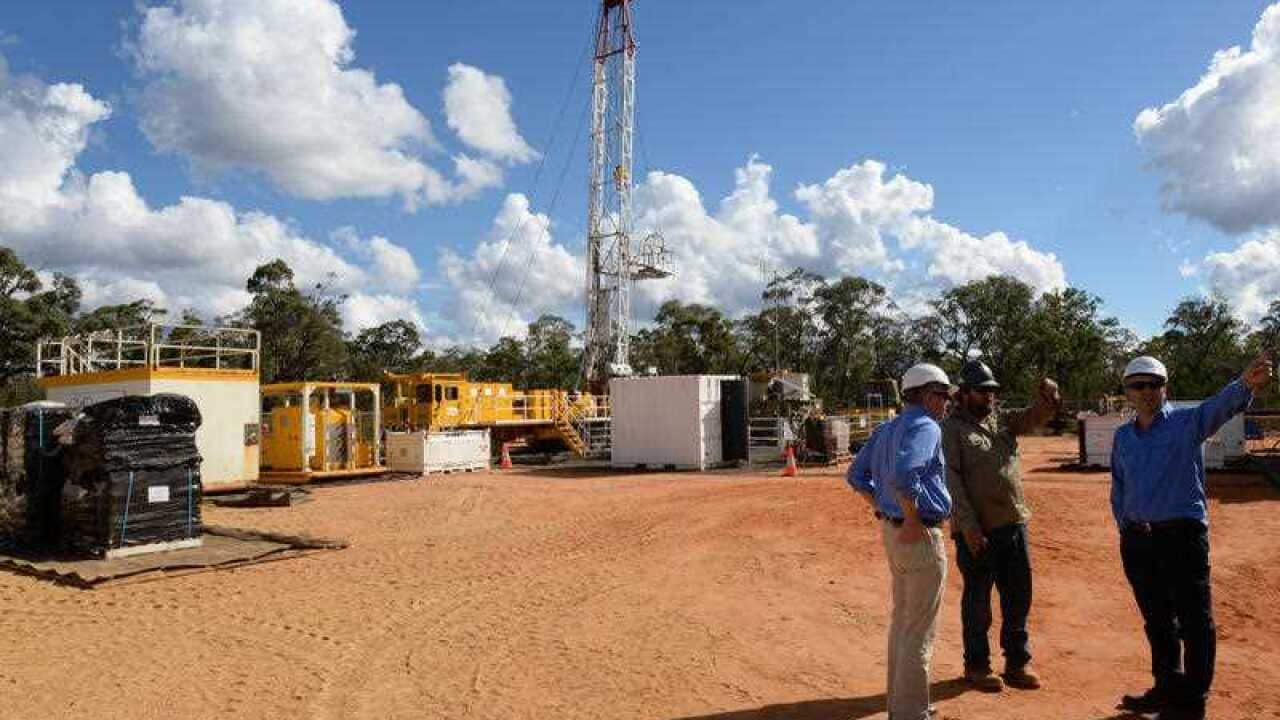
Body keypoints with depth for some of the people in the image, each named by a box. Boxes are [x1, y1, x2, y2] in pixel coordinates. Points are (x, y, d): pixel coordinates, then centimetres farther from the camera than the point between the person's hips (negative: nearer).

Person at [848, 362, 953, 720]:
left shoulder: (886, 429, 11)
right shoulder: (926, 427, -16)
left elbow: (856, 475, 15)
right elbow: (903, 475, -33)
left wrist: (882, 509, 12)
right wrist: (913, 520, -23)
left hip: (892, 530, 9)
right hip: (920, 536, -9)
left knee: (901, 622, 21)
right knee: (919, 632, 1)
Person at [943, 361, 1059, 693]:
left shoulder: (1002, 423, 14)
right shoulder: (951, 429, -7)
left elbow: (1035, 417, 2)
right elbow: (951, 480, -14)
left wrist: (1048, 399, -22)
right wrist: (968, 525, -20)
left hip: (1014, 524, 6)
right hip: (977, 531, -6)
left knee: (1019, 597, 14)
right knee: (977, 600, 6)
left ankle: (1018, 662, 29)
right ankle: (977, 666, 20)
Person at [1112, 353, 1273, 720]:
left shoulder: (1187, 422, -6)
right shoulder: (1122, 436, 9)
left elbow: (1221, 404, -29)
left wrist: (1245, 384, -50)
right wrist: (1126, 529, 8)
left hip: (1183, 535, -5)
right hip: (1137, 540, 5)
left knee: (1195, 621, 1)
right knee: (1157, 620, 17)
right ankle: (1168, 689, 33)